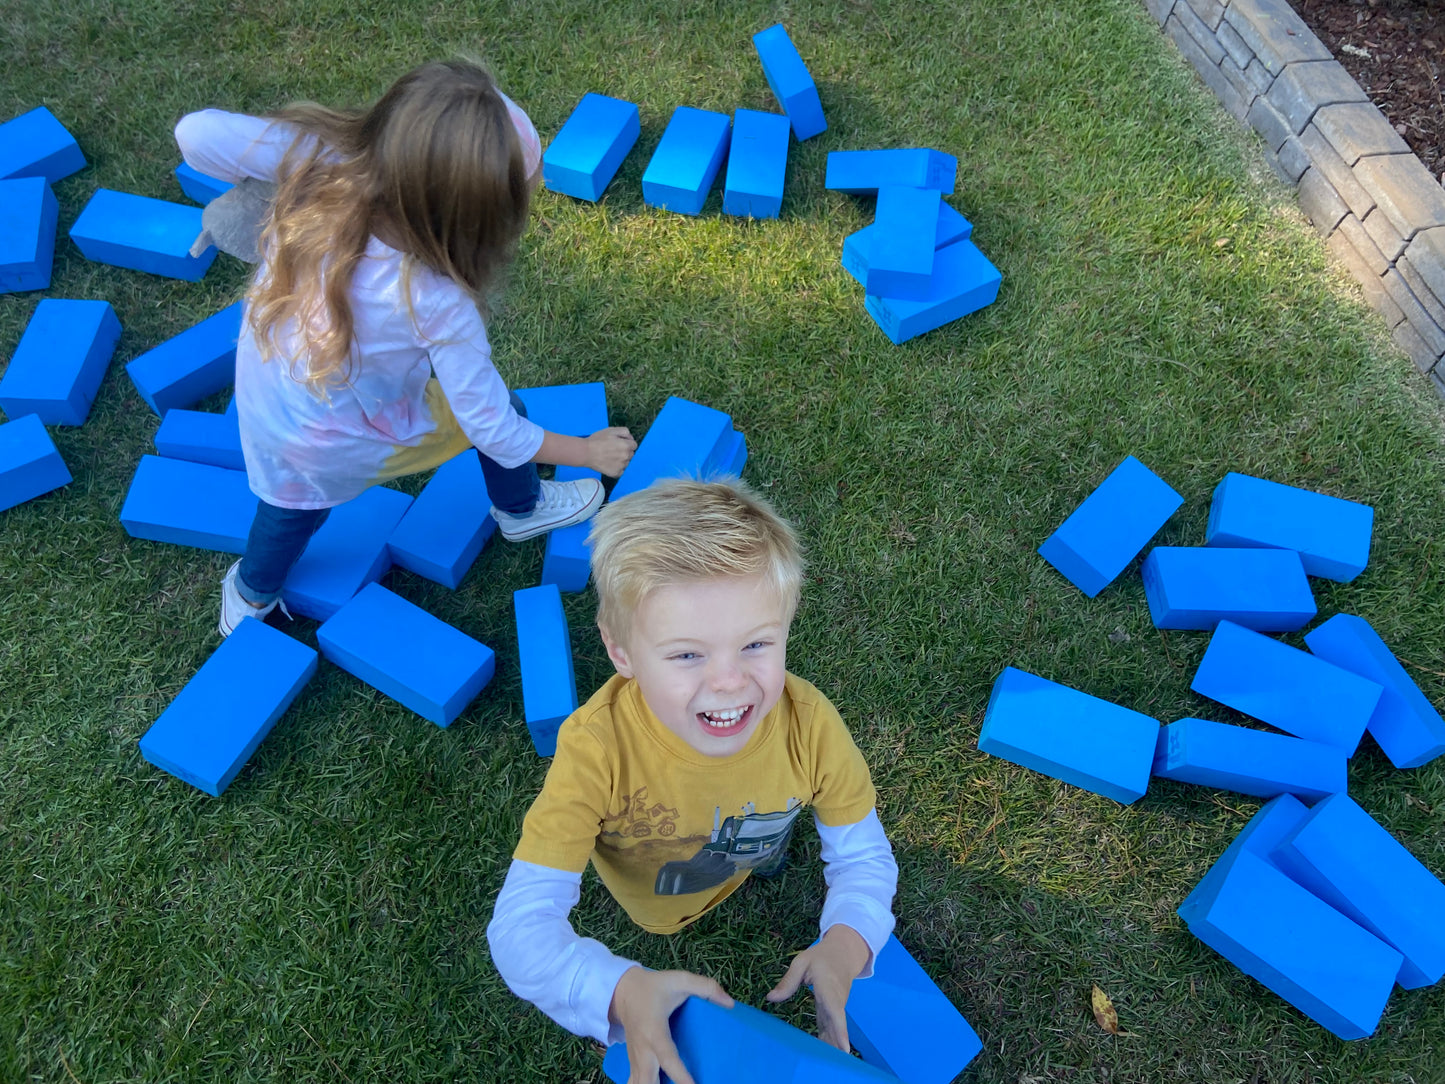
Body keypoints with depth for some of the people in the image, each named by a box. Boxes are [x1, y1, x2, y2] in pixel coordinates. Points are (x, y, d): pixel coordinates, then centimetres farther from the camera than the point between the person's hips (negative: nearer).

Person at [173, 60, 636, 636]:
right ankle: (521, 510, 46)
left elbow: (196, 133, -16)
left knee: (297, 497, 35)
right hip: (341, 446, -4)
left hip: (260, 393, 5)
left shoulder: (313, 157, -29)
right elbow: (492, 428, -26)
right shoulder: (435, 302, -38)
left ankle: (250, 596, 61)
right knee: (504, 410, 17)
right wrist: (589, 452, -11)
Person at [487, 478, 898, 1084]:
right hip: (653, 910, -1)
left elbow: (864, 857, -21)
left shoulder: (809, 724, -37)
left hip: (753, 874, 1)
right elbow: (521, 926, -42)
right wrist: (622, 990, -61)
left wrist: (845, 943, -43)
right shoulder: (598, 747, -45)